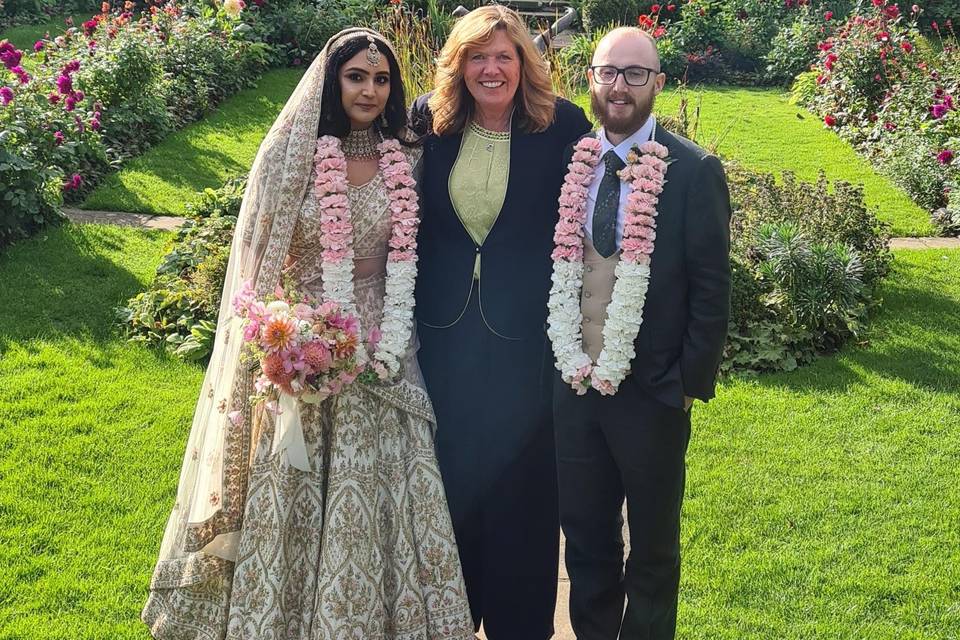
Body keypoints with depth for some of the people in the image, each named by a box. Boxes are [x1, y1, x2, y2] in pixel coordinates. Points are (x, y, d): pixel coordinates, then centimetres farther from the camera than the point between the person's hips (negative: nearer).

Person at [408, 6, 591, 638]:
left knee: (520, 486, 8)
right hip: (446, 331, 3)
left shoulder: (562, 125, -7)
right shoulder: (429, 121, 1)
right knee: (450, 477, 14)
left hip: (526, 336, -3)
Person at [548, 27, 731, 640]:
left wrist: (692, 383, -10)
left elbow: (712, 288, -8)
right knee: (585, 537, 18)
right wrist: (562, 359, 5)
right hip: (574, 383, 4)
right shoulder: (569, 163, 3)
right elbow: (551, 268, 9)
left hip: (652, 391, -4)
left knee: (653, 545, 13)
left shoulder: (695, 171, -9)